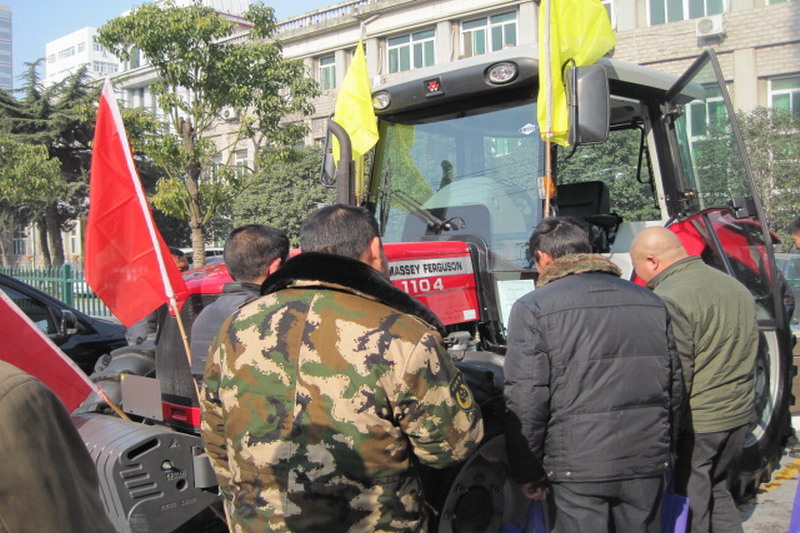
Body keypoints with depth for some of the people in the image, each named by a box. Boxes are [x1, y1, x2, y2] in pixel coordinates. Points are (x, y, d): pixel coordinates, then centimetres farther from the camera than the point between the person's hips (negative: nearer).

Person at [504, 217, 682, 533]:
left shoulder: (533, 308, -9)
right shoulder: (650, 302, 7)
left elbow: (526, 400, -13)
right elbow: (674, 385, 12)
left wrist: (527, 472, -2)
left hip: (579, 465, -4)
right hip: (647, 461, 5)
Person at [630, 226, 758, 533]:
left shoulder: (668, 298, -20)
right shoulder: (736, 287, 9)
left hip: (694, 424, -8)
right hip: (738, 416, 8)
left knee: (688, 508, 5)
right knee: (716, 492, 24)